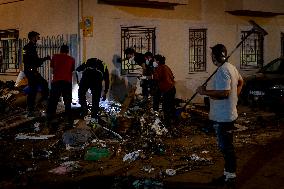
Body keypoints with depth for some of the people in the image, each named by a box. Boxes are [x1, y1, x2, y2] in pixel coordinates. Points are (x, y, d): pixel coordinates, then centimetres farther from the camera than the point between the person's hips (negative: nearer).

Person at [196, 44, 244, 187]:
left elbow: (224, 93, -30)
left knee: (226, 147, -2)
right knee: (226, 146, 17)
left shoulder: (222, 71, -21)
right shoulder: (231, 67, 12)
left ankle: (230, 177, 6)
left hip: (222, 117, -11)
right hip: (228, 114, 11)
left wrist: (205, 92, -21)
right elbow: (240, 81, 28)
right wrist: (235, 97, 26)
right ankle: (229, 174, 27)